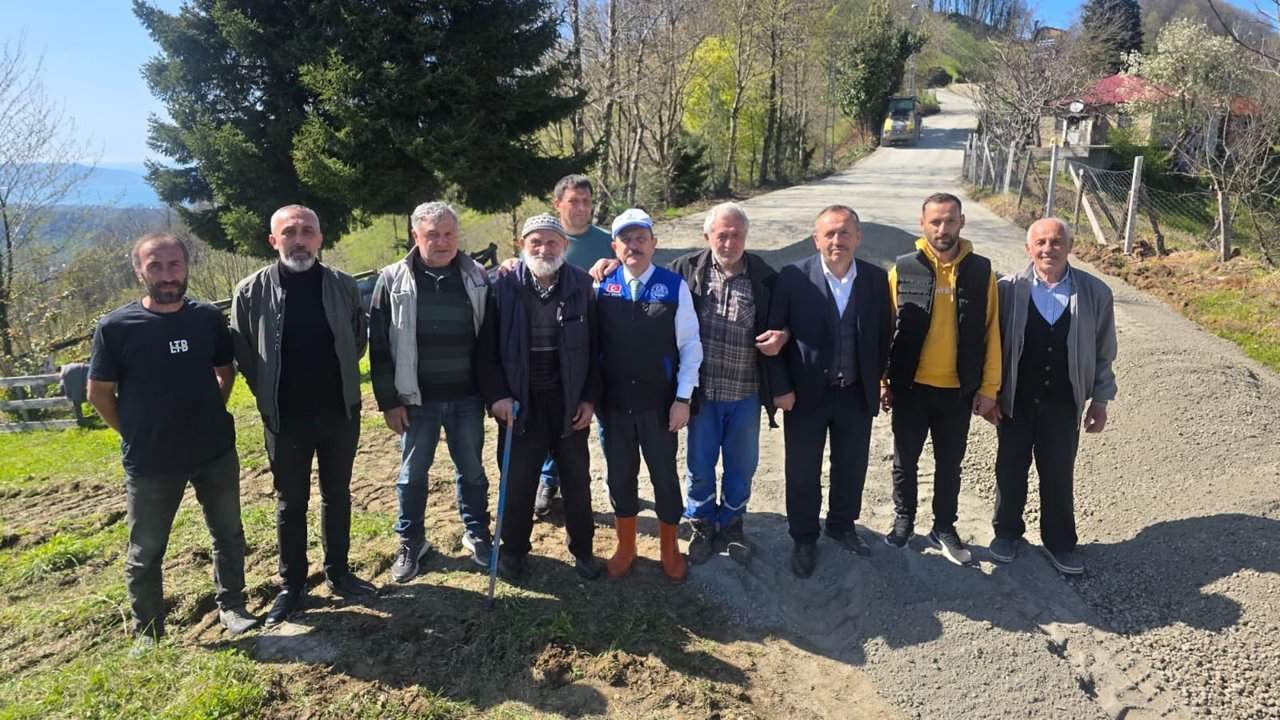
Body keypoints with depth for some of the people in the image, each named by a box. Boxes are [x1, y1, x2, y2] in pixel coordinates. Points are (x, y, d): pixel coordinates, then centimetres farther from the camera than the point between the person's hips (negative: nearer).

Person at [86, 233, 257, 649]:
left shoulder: (208, 317, -4)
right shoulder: (115, 327, -12)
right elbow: (99, 393, -3)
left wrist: (208, 417, 6)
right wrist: (138, 437, 0)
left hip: (216, 451, 2)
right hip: (149, 463, -2)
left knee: (228, 534, 15)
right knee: (145, 553, 11)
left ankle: (231, 606, 35)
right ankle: (147, 634, 28)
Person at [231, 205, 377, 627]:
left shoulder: (343, 286, -4)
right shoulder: (252, 291, -8)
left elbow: (359, 338, 11)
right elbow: (243, 354, 1)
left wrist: (342, 381, 10)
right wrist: (270, 398, 4)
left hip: (341, 413, 2)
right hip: (286, 419, -1)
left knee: (337, 496, 15)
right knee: (290, 503, 11)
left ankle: (338, 572, 31)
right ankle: (291, 586, 25)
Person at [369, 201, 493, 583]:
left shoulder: (476, 277, -1)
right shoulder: (393, 280, -5)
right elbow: (380, 345, -3)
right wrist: (388, 401, -5)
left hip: (467, 397, 1)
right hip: (416, 399, -1)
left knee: (472, 470, 14)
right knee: (413, 474, 12)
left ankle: (476, 533, 32)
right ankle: (410, 542, 30)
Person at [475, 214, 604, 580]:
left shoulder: (581, 286, -4)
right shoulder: (504, 288, -6)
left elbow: (594, 347, 0)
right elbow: (486, 349, -3)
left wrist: (590, 398, -3)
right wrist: (496, 395, -11)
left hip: (569, 401, 1)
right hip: (520, 403, -1)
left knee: (577, 479, 13)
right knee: (517, 480, 9)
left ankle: (582, 548, 31)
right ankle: (513, 548, 30)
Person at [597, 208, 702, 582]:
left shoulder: (675, 286, -7)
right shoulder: (602, 285, -2)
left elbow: (690, 345, -5)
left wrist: (683, 398, -8)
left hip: (659, 403, -1)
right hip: (613, 401, 2)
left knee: (665, 476, 12)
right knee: (620, 476, 15)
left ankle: (670, 549, 34)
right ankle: (625, 547, 36)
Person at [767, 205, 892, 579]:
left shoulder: (876, 279, -4)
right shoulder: (793, 277, -13)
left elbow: (883, 336, 4)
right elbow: (773, 335, -9)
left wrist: (875, 381, 3)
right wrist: (780, 388, -11)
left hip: (857, 394, 3)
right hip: (806, 394, -2)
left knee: (851, 467, 19)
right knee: (803, 472, 11)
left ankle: (842, 524, 43)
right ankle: (804, 538, 31)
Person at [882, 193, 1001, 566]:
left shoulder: (981, 271, -2)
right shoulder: (903, 268, -6)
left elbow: (991, 332, 0)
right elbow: (885, 328, -3)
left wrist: (989, 387, -1)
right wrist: (882, 381, -4)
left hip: (958, 390, 1)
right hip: (910, 386, -1)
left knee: (950, 464, 14)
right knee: (905, 461, 13)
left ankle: (944, 527, 31)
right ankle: (903, 521, 31)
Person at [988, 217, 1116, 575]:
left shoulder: (1095, 292, -6)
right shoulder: (1008, 289, -10)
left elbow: (1103, 353, 2)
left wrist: (1100, 401, 3)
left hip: (1063, 404, 1)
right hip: (1014, 401, 0)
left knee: (1059, 475, 13)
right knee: (1010, 470, 14)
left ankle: (1058, 541, 32)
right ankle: (1006, 531, 34)